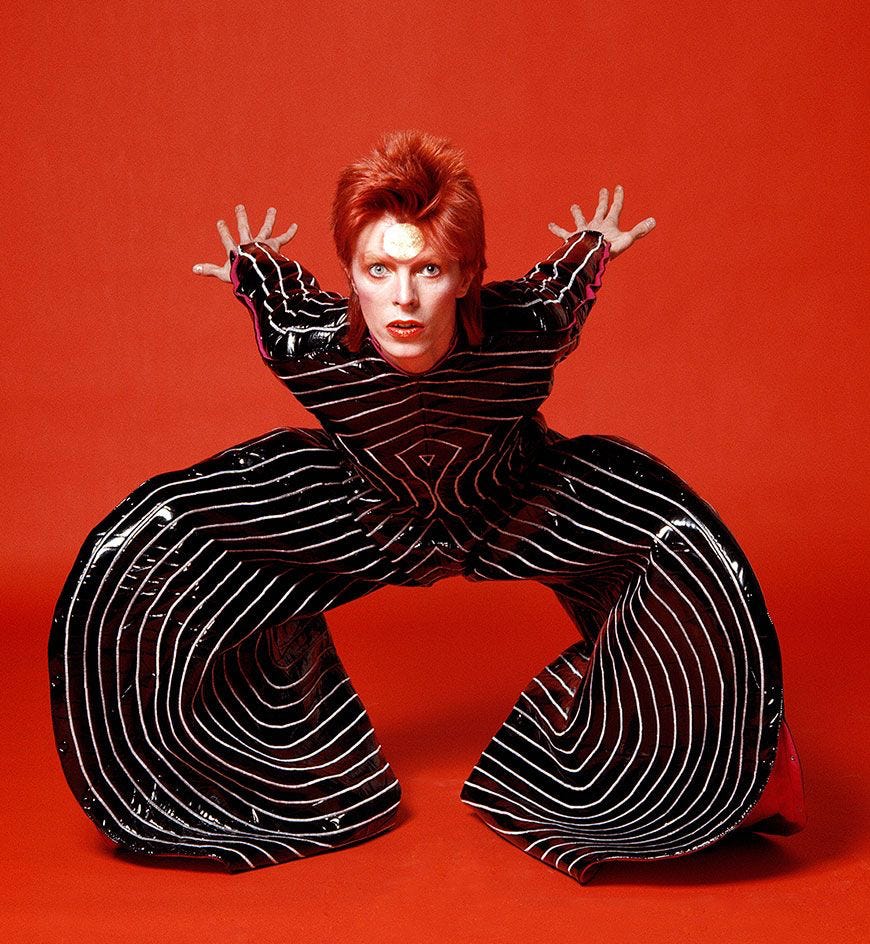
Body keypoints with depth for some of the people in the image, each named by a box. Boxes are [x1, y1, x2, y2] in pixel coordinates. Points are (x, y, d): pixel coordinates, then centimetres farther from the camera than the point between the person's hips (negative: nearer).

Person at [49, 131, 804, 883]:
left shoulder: (525, 331, -38)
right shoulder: (304, 343, -36)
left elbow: (559, 284, -13)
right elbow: (277, 283, -11)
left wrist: (595, 249, 8)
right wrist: (250, 262, 10)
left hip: (514, 511, 0)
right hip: (368, 515, 1)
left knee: (687, 551, -19)